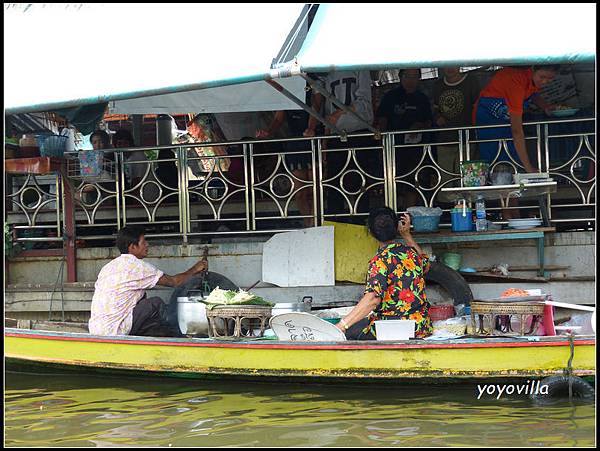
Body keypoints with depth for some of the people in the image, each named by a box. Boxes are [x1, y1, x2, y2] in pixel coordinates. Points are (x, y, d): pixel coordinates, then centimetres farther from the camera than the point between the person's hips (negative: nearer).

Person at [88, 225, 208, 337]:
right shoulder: (137, 266, -8)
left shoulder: (109, 266, 15)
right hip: (113, 332, -8)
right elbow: (173, 281, -1)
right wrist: (194, 270, 16)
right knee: (156, 304, -2)